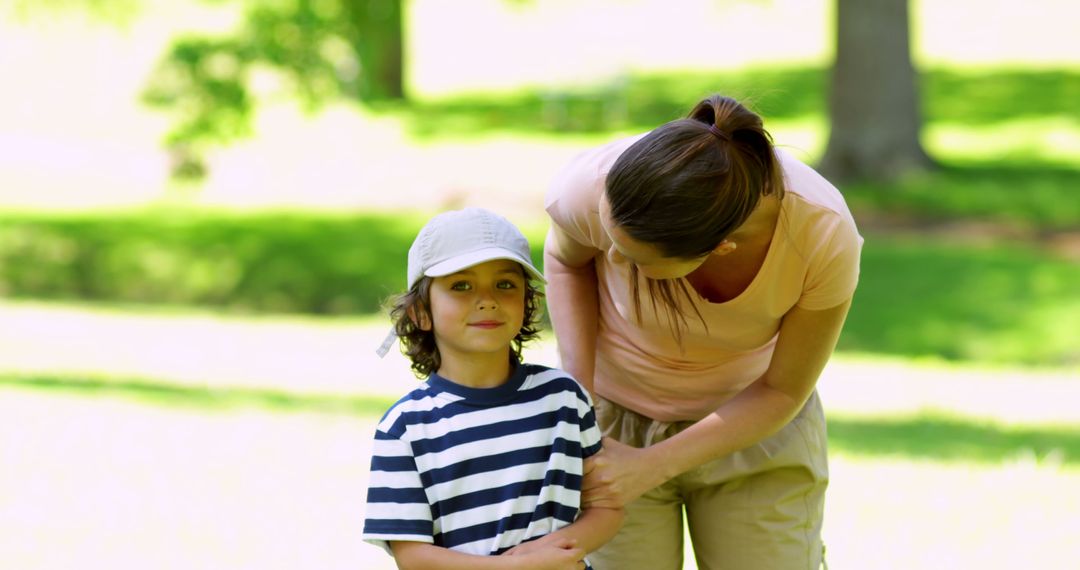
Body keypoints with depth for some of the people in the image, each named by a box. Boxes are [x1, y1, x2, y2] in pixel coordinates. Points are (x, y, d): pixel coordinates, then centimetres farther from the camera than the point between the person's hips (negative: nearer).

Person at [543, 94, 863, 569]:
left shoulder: (827, 235, -32)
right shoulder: (593, 188, -31)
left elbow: (783, 391, -16)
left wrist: (651, 468, -24)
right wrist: (576, 387, -17)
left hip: (754, 424, 0)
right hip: (612, 419, 0)